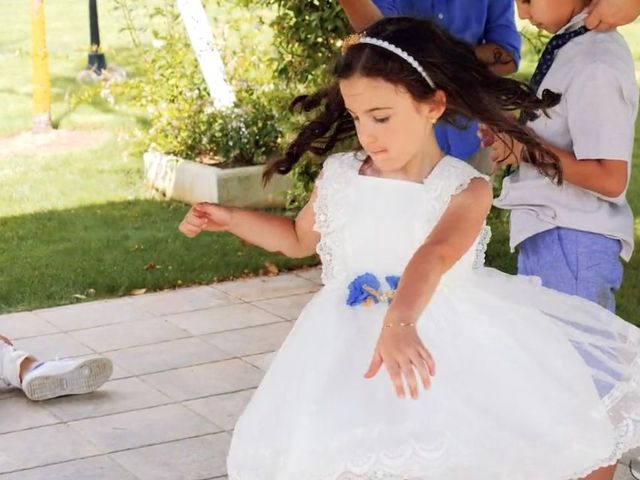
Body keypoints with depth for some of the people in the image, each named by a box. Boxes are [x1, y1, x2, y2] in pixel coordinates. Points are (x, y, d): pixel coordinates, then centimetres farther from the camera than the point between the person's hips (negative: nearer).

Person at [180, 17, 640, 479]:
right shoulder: (339, 177, 1)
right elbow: (300, 238, 23)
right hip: (353, 341, 3)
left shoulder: (465, 189, -13)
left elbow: (434, 256, -34)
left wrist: (400, 323, -51)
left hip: (443, 339, -3)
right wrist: (231, 218, 13)